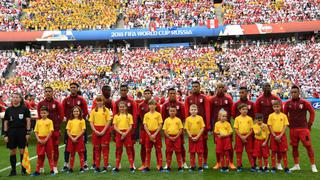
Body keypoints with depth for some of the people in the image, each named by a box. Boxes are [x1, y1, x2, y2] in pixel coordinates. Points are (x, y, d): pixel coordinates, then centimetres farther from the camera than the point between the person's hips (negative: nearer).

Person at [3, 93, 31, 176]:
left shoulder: (25, 109, 1)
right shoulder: (8, 110, 8)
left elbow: (28, 121, 0)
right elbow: (6, 122, 9)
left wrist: (28, 132, -7)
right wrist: (5, 134, 3)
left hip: (22, 132, -2)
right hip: (11, 132, 2)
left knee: (22, 151, 0)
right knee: (12, 151, 6)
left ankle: (23, 169, 11)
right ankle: (13, 170, 16)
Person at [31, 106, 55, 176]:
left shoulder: (49, 121, -3)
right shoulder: (38, 121, 7)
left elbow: (51, 132, -8)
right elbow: (36, 132, 6)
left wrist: (45, 140, -14)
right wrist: (38, 140, -7)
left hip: (47, 139, -3)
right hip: (40, 140, 3)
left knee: (50, 155, 4)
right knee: (40, 155, 8)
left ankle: (52, 170, 10)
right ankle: (37, 171, 13)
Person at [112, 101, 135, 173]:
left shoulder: (129, 115, 3)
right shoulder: (116, 116, 6)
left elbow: (131, 126, -1)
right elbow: (115, 127, 0)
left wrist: (125, 133, -14)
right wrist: (121, 133, -12)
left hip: (127, 133, -1)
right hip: (119, 134, 1)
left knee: (129, 150, -1)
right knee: (118, 150, 6)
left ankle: (131, 167, 2)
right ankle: (117, 167, 11)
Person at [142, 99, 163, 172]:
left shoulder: (158, 114, -1)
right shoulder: (146, 115, 4)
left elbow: (160, 125, -4)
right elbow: (145, 126, 1)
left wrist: (155, 134, -12)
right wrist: (150, 134, -9)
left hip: (156, 133, -2)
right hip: (148, 133, 2)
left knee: (158, 150, 1)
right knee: (148, 150, 5)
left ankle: (160, 166, 5)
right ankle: (147, 167, 11)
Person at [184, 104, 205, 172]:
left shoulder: (200, 118, -4)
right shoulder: (188, 119, 0)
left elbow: (202, 128, -5)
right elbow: (187, 129, 0)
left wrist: (197, 137, -11)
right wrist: (191, 137, -9)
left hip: (199, 137, -1)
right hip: (191, 137, 1)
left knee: (200, 152, 2)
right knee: (192, 152, 6)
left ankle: (200, 167, 9)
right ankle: (192, 166, 15)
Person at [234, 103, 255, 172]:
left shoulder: (250, 119, 0)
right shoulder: (237, 118, -1)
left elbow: (251, 129, 0)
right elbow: (236, 129, -3)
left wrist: (246, 136, -12)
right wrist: (241, 137, -11)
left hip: (248, 136, 0)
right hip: (239, 136, 0)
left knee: (250, 152, 4)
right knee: (239, 152, 4)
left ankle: (252, 166, 10)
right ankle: (239, 166, 12)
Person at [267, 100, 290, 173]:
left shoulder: (284, 116, 2)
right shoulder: (271, 116, 1)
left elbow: (285, 126, -2)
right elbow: (270, 126, -1)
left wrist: (280, 135, -12)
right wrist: (275, 136, -10)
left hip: (282, 135, 0)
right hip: (274, 135, 0)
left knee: (284, 151, 1)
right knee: (274, 151, 4)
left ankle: (286, 168, 7)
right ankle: (273, 168, 11)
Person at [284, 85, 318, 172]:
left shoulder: (304, 103, -5)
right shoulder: (288, 103, 2)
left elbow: (312, 112, 5)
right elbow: (285, 114, 15)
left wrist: (309, 124, 3)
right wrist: (289, 123, 10)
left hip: (303, 128, -3)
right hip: (293, 129, 3)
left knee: (308, 146, -5)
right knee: (294, 147, 9)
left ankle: (313, 165, 5)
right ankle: (296, 165, 20)